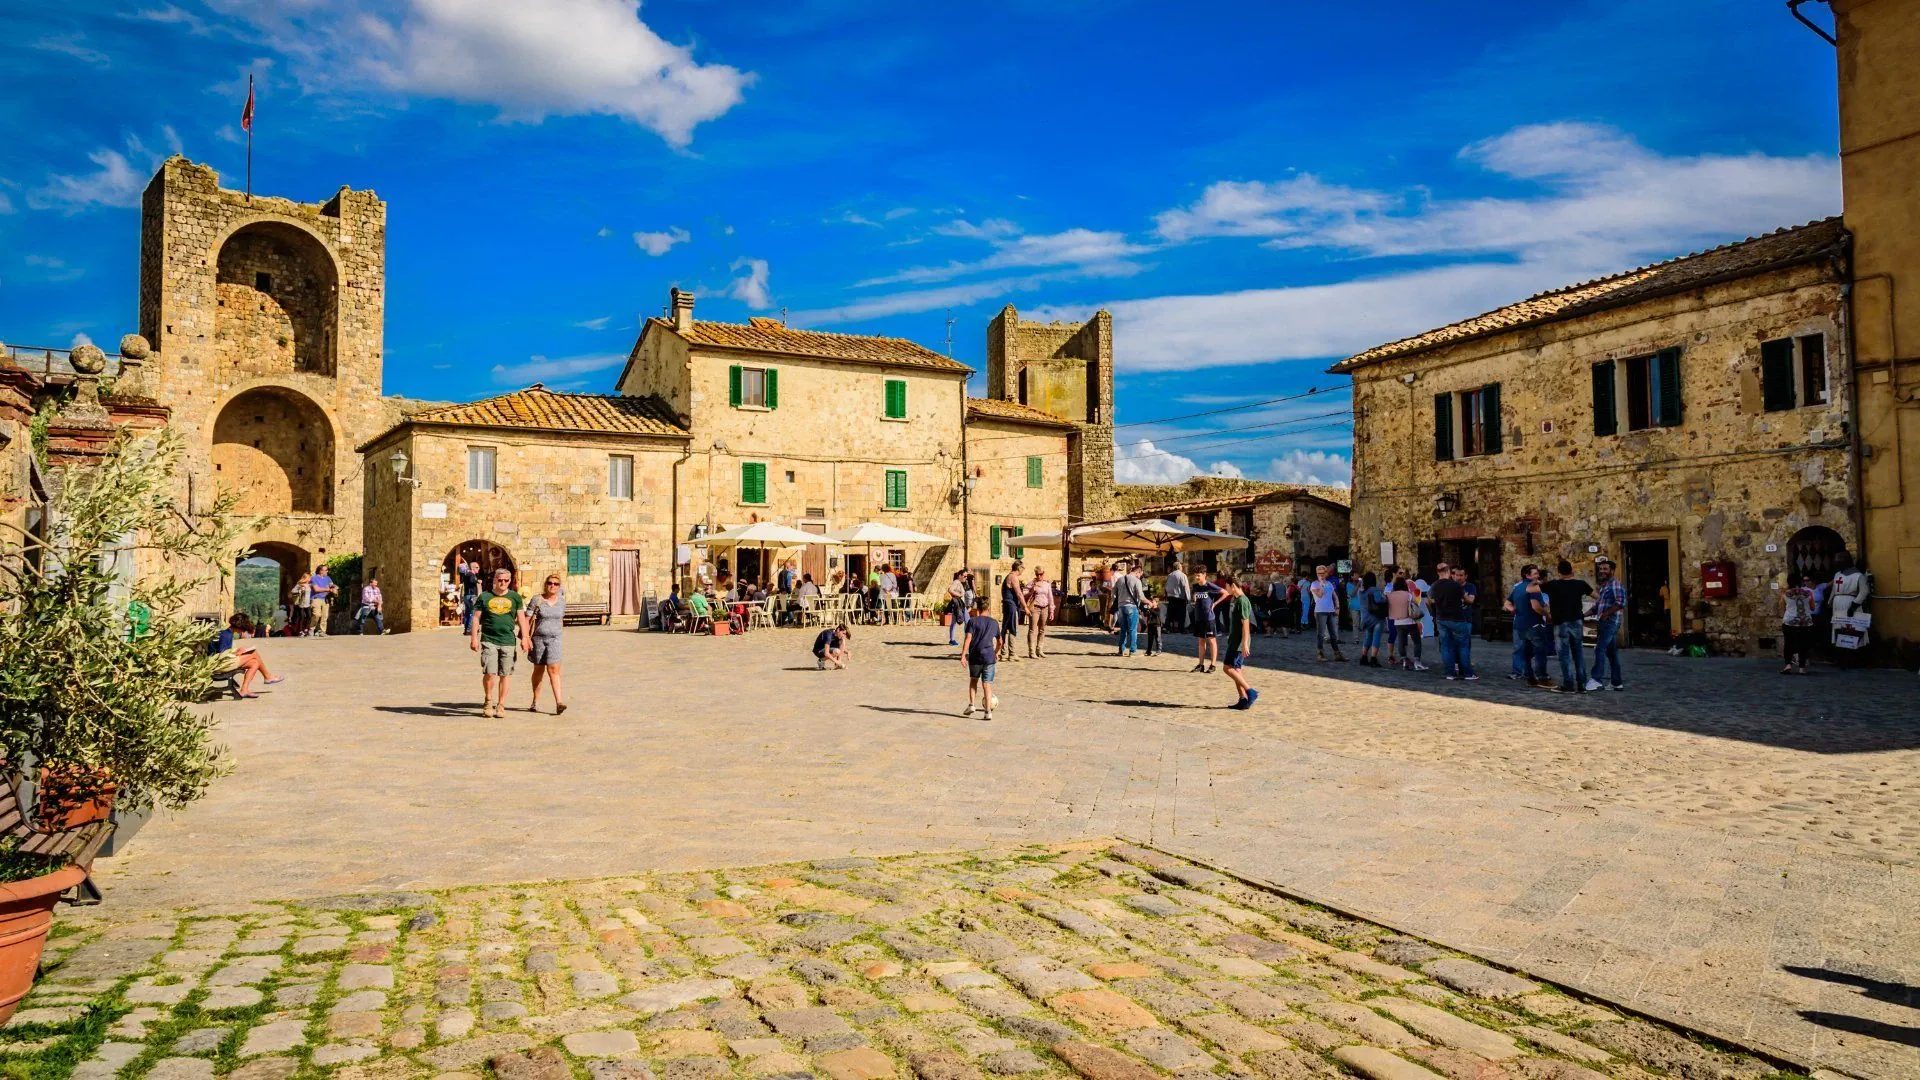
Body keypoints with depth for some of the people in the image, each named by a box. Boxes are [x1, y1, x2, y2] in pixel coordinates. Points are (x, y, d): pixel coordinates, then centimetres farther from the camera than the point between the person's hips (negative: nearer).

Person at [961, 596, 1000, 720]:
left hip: (975, 656, -2)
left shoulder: (972, 621, -2)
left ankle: (971, 704, 14)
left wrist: (963, 655, -15)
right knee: (987, 684, 2)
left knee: (973, 680, 21)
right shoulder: (994, 623, 12)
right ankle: (988, 712, -5)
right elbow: (999, 641, 21)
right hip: (989, 657, 2)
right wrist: (996, 653, 38)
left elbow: (968, 639, -13)